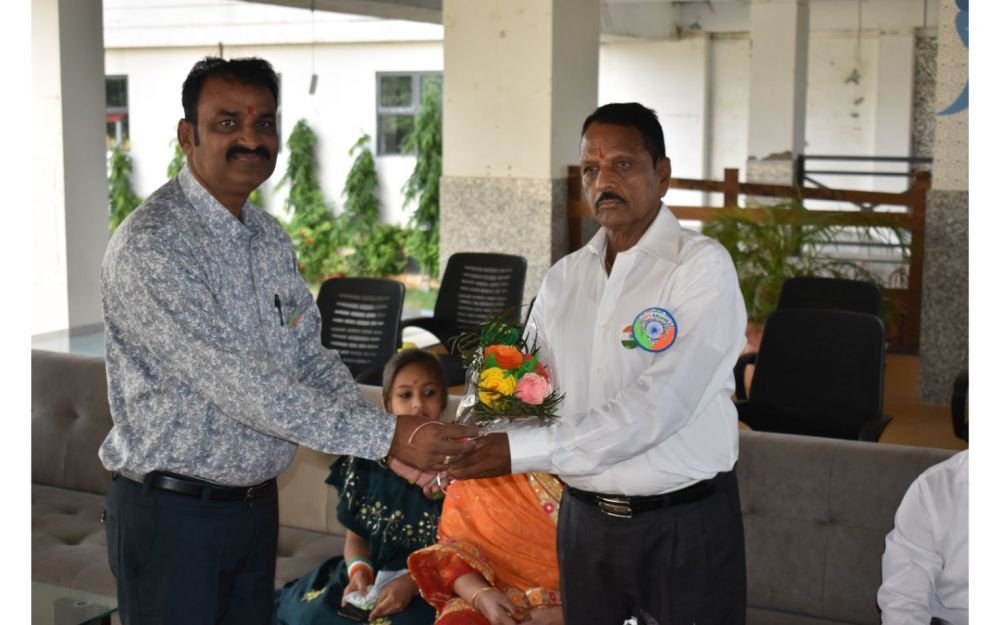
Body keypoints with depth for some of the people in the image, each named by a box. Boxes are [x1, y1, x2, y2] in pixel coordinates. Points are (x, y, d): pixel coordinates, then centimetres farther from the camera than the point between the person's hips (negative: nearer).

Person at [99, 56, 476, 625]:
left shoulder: (272, 238, 7)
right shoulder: (151, 244, -20)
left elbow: (314, 360, 7)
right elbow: (239, 384, -27)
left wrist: (400, 451, -9)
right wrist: (386, 435, -26)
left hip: (257, 504, 7)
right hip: (172, 511, -7)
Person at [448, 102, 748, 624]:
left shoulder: (702, 267, -12)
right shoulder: (563, 278, 7)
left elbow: (655, 405, -22)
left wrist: (522, 452, -25)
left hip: (684, 524, -5)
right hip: (585, 520, 5)